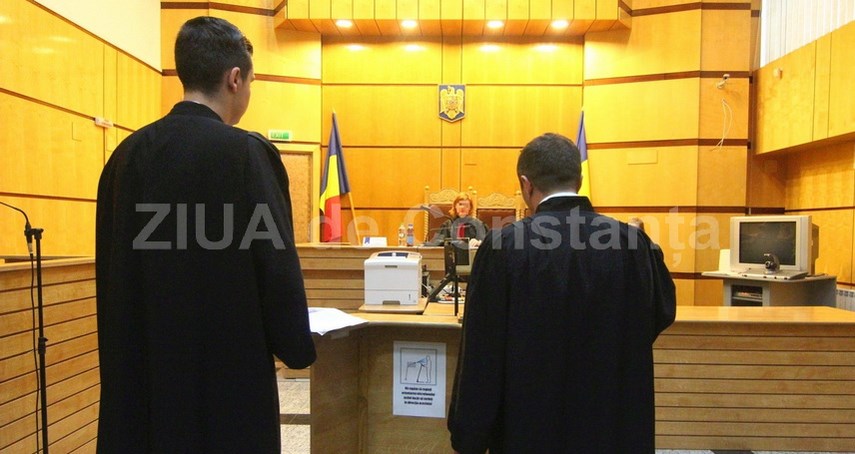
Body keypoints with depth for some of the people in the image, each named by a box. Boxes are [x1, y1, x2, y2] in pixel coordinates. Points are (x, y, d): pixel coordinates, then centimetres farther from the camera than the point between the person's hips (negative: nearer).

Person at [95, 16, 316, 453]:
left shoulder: (127, 153, 1)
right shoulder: (245, 153, -16)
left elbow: (111, 263, 7)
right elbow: (277, 266, -15)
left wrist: (127, 348, 18)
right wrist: (297, 347, -1)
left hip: (142, 360, 6)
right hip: (226, 362, -6)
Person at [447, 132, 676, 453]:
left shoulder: (503, 247, -17)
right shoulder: (633, 243, -8)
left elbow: (482, 353, -14)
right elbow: (662, 314, 10)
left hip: (529, 423, -3)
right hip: (615, 422, 3)